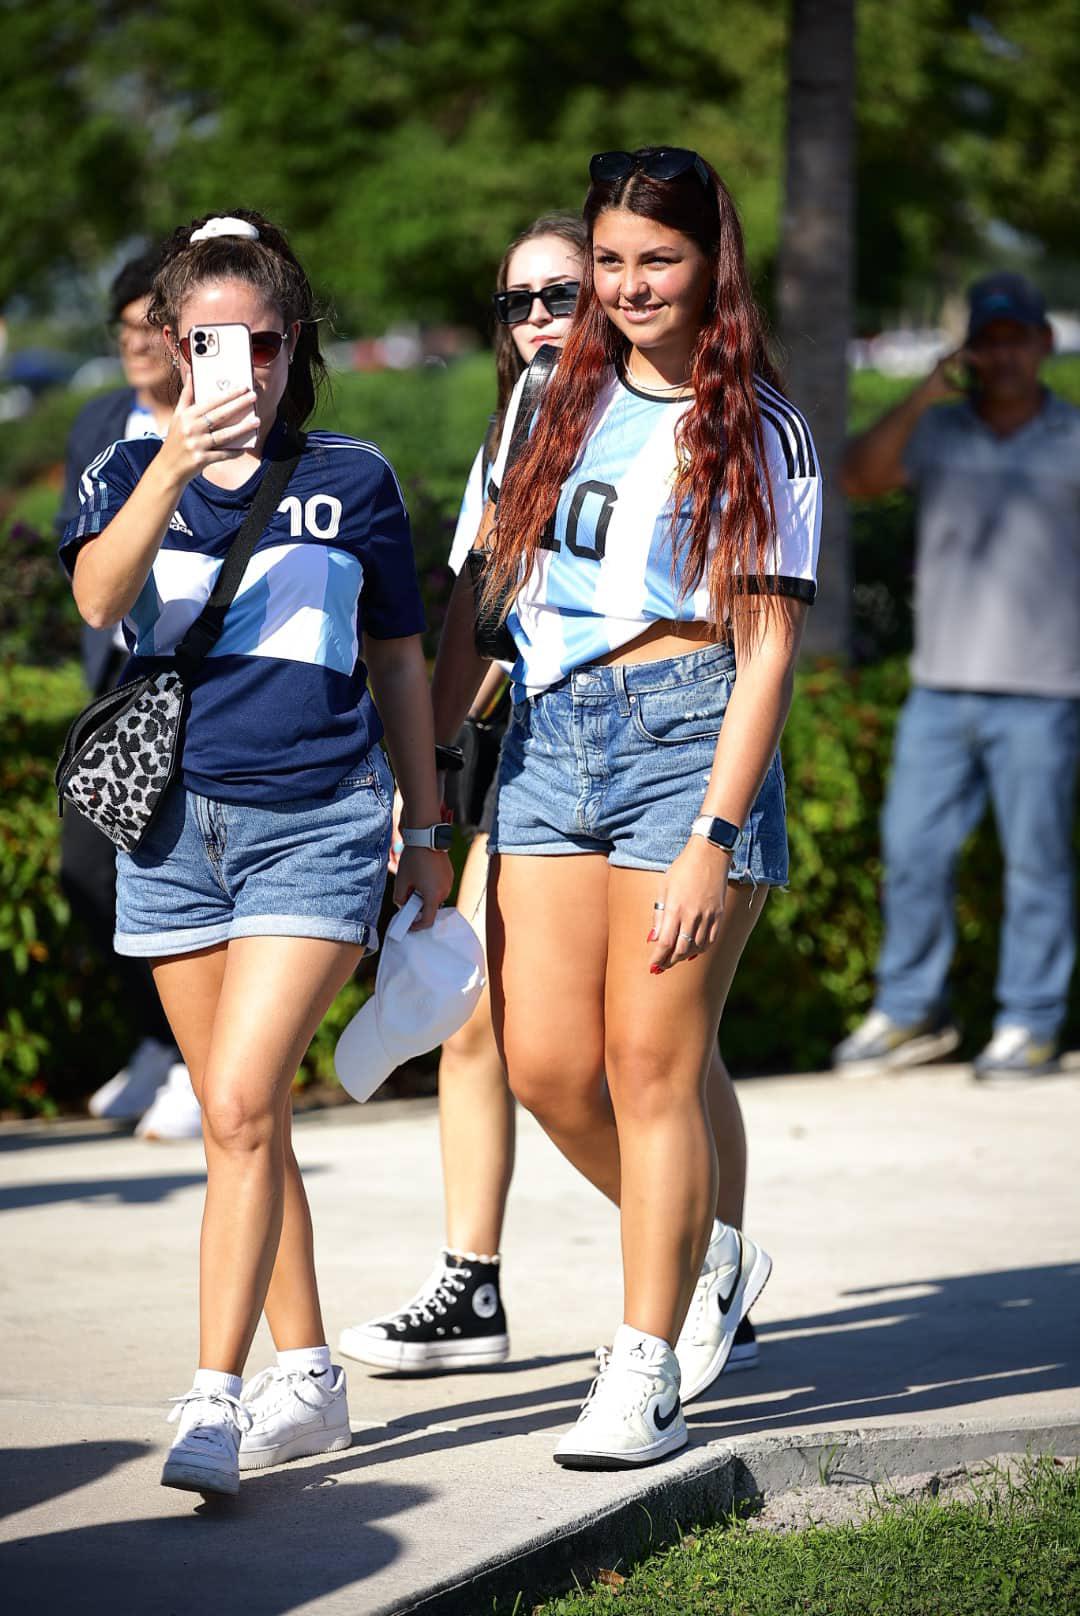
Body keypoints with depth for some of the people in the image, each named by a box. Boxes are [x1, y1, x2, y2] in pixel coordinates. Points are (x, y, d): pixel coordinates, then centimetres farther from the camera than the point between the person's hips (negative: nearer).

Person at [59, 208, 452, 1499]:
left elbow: (398, 664, 13)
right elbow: (98, 598, -16)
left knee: (241, 1105, -16)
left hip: (318, 823, -3)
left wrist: (425, 834, 14)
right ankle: (305, 1380, 22)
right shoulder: (129, 474, 6)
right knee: (244, 1123, 10)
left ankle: (214, 1398, -16)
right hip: (175, 821, 3)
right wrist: (176, 465, -30)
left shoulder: (350, 481, 5)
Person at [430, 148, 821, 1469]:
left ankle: (645, 1373, 2)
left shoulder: (757, 432, 0)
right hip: (548, 741, 5)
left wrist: (713, 837, -13)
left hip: (689, 738, -5)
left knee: (653, 1064, -6)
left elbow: (767, 649, -5)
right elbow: (478, 593, 19)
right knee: (544, 1063, -1)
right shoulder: (558, 407, 14)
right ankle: (704, 1255, 25)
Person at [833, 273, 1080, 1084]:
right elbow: (860, 477, -7)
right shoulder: (937, 432, 8)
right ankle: (911, 1013, 16)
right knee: (914, 851, 5)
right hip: (941, 686, 3)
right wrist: (921, 399, -18)